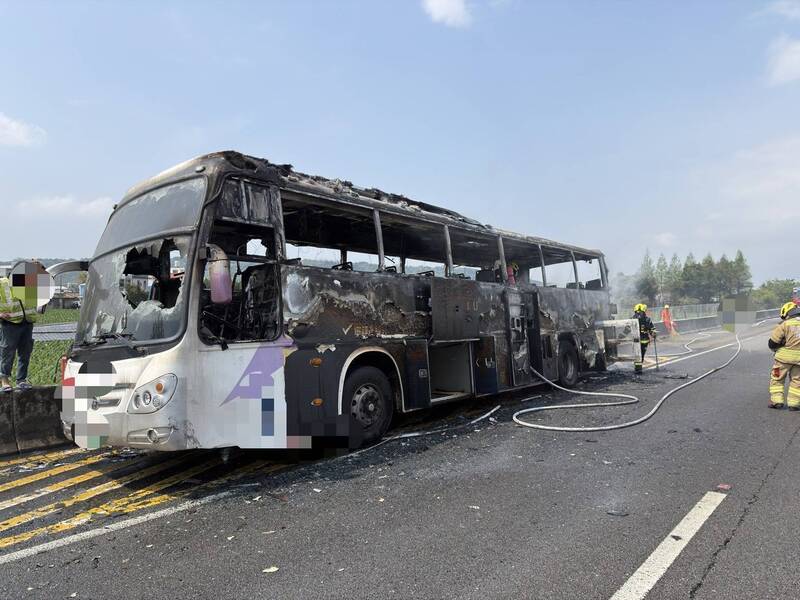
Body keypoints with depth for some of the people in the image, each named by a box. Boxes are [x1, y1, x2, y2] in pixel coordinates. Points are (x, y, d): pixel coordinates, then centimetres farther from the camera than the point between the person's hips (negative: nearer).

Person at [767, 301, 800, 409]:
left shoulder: (784, 324, -8)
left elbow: (772, 343, -7)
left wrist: (777, 349, 14)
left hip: (785, 356, -4)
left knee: (777, 378, 10)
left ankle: (776, 400, 7)